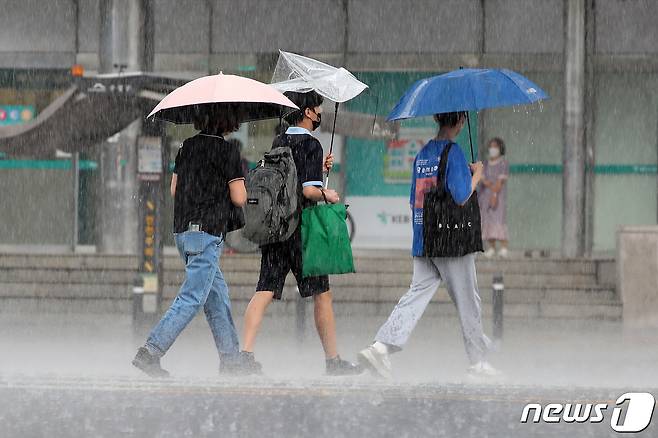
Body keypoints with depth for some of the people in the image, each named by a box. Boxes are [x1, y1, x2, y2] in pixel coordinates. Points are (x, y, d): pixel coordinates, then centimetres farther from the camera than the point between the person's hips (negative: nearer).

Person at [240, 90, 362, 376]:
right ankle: (333, 360, 13)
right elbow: (308, 190, -18)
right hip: (301, 229, -6)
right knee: (321, 293, 6)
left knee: (264, 292, -1)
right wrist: (327, 195, -1)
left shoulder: (278, 143, 13)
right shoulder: (310, 145, -10)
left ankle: (246, 351, -16)